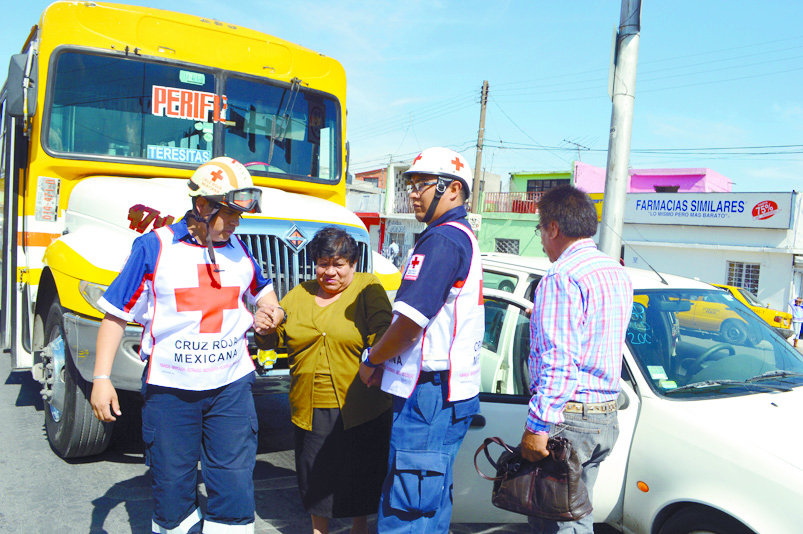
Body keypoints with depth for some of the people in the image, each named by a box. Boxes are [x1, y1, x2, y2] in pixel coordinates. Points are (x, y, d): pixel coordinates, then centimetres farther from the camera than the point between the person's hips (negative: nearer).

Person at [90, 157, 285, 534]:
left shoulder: (238, 250, 4)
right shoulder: (154, 247, -7)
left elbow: (259, 288, 23)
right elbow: (116, 315, -3)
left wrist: (271, 310, 0)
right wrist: (101, 378, -7)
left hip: (231, 386, 2)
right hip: (170, 389, -2)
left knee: (234, 484, 2)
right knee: (171, 481, 12)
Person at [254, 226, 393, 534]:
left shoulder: (368, 287, -2)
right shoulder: (299, 294, 10)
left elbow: (383, 332, -14)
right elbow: (273, 339, 12)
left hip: (359, 409, -3)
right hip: (310, 410, 3)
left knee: (360, 476, 12)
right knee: (316, 475, 17)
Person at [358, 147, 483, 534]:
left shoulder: (442, 239, -16)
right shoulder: (463, 237, 17)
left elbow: (410, 323, -21)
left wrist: (372, 361, -4)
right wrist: (386, 361, 13)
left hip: (429, 395, -10)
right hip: (453, 390, 10)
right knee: (432, 500, 19)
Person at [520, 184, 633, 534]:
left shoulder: (562, 276, -16)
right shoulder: (617, 273, 14)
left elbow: (558, 361, -22)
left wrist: (537, 426, -20)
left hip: (568, 417, -9)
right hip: (607, 417, 9)